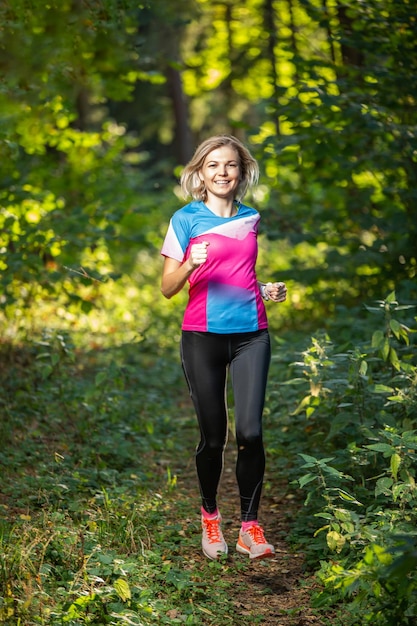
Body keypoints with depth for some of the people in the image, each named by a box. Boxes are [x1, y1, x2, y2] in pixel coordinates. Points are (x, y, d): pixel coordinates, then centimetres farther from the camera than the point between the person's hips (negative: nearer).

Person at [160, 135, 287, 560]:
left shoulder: (252, 218, 12)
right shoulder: (186, 219, 1)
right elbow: (168, 288, -1)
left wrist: (267, 290, 6)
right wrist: (190, 264, -21)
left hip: (251, 334, 2)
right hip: (204, 337, -2)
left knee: (250, 432, -9)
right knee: (213, 436, 3)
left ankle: (250, 525, 3)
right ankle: (210, 515, 26)